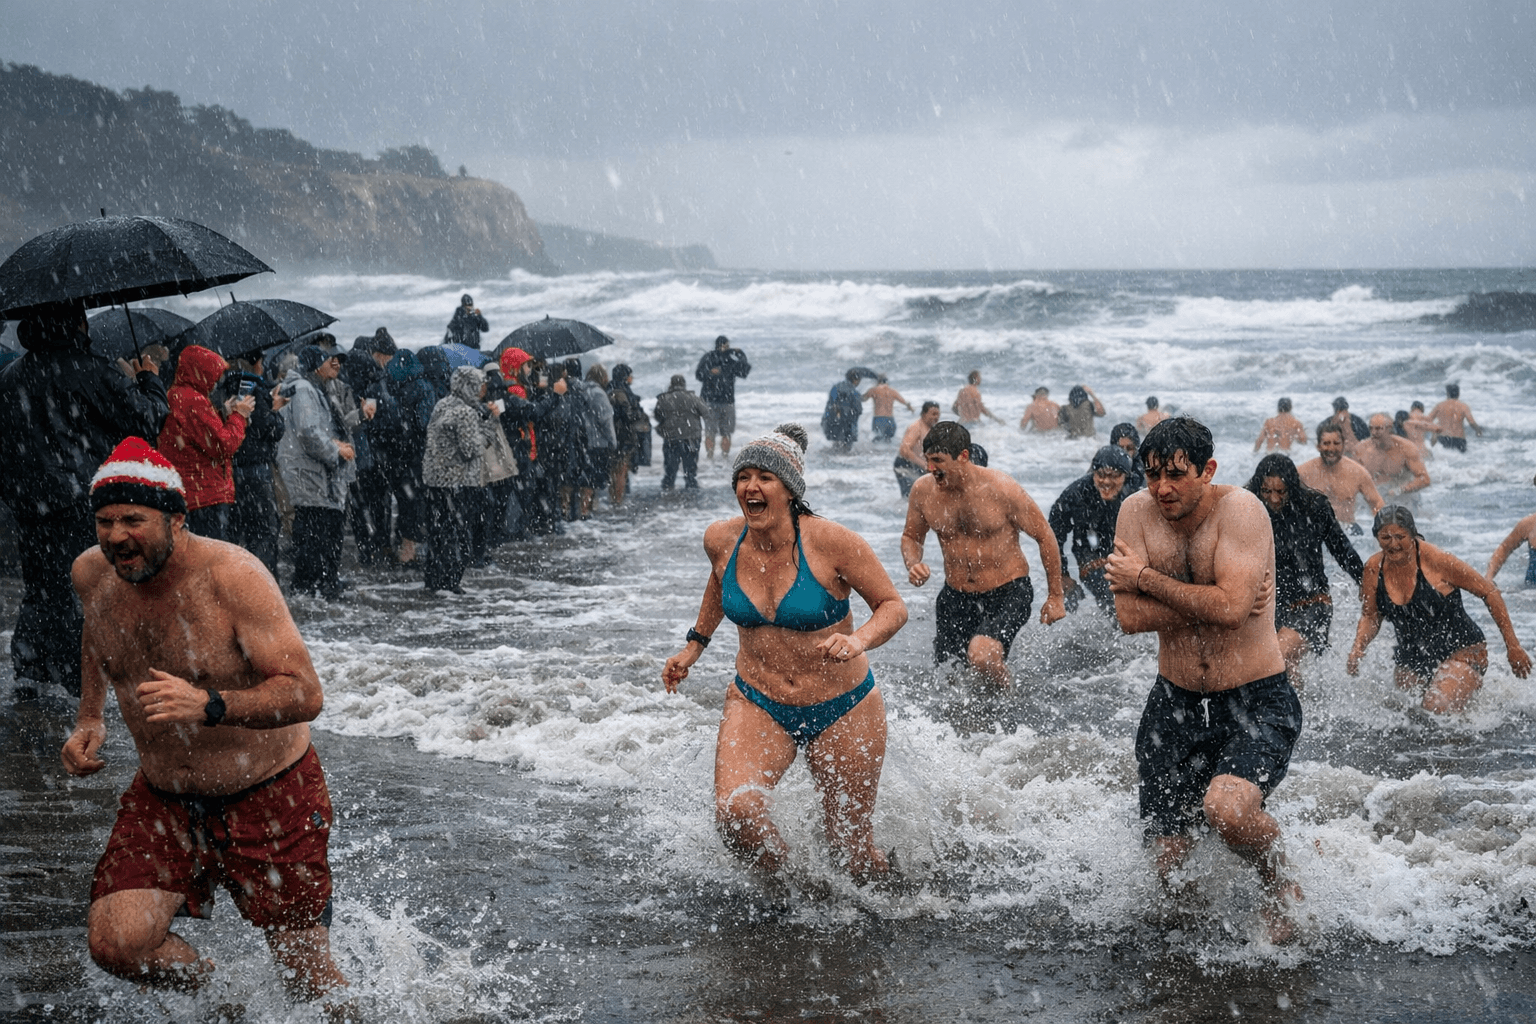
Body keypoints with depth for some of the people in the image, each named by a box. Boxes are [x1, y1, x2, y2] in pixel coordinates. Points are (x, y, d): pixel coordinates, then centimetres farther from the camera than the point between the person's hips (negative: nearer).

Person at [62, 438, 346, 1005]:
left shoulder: (232, 576, -23)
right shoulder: (92, 574, -6)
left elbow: (305, 694, -28)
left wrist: (208, 706, -42)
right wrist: (89, 718, 7)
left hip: (268, 796, -4)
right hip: (162, 798, 5)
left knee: (313, 986, 2)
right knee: (115, 943, -17)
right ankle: (212, 991, 14)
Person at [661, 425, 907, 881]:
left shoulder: (830, 542, -19)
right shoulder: (721, 540, -7)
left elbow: (893, 606, -11)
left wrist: (858, 641, -30)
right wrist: (695, 644, 22)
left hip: (843, 709, -2)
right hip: (757, 705, 2)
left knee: (852, 852, 7)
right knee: (735, 811, -26)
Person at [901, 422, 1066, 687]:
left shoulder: (1001, 488, -18)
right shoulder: (923, 491, -6)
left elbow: (1044, 536, -7)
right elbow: (911, 537, 13)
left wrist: (1055, 597, -3)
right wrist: (913, 565, -11)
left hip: (1008, 592, -5)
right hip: (956, 596, 5)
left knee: (981, 656, -30)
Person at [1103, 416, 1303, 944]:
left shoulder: (1240, 510, -16)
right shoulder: (1137, 511, -4)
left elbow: (1230, 608, -28)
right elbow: (1130, 616, -11)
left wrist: (1146, 578, -17)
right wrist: (1206, 603, -20)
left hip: (1256, 702, -4)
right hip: (1175, 703, 5)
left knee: (1227, 808, -31)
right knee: (1169, 864, 4)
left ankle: (1281, 889, 2)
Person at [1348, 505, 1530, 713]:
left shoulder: (1436, 560, -19)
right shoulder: (1374, 569, -6)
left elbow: (1489, 593, -10)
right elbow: (1370, 617, 9)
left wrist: (1513, 647, -8)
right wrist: (1357, 649, -12)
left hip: (1459, 651, -6)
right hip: (1411, 660, 6)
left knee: (1437, 709, -26)